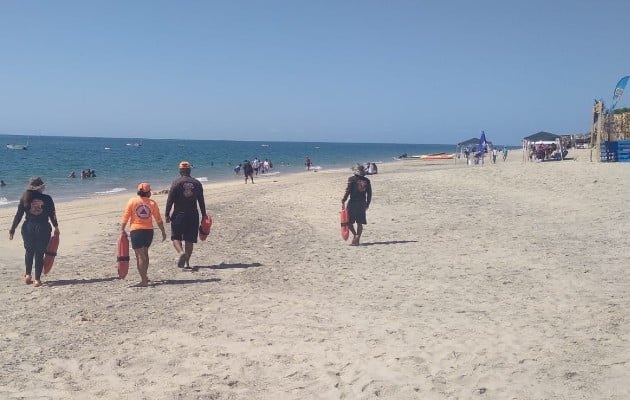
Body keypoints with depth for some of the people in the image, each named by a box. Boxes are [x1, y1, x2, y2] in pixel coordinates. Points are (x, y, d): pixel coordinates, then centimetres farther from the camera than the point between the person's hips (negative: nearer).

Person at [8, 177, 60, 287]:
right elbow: (52, 215, 0)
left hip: (28, 228, 1)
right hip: (43, 229, -1)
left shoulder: (24, 199, -1)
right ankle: (37, 279, 8)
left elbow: (18, 215, 0)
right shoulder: (47, 199, -5)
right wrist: (56, 227, 14)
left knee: (29, 251, 21)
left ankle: (28, 275, 24)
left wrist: (12, 229, 8)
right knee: (39, 254, 6)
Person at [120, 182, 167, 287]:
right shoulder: (152, 203, 2)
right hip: (149, 231, 3)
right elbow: (158, 220, 3)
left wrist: (122, 230, 2)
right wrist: (163, 232, 12)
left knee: (140, 256, -1)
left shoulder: (132, 201, -1)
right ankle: (144, 276, 29)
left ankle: (144, 280, -6)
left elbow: (125, 217, -4)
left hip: (136, 231, -3)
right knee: (145, 253, 21)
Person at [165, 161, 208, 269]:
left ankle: (181, 252, -21)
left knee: (176, 237, 6)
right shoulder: (197, 183, 5)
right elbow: (201, 201, 8)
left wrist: (167, 214, -1)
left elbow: (170, 200, -8)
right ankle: (187, 262, 10)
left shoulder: (176, 183, -5)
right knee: (189, 240, 9)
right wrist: (204, 215, 14)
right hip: (193, 215, 3)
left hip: (179, 215, -3)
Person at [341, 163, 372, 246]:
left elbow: (347, 191, -11)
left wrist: (343, 201, -4)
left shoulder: (352, 179, -6)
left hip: (353, 203, -4)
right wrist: (367, 204, 20)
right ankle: (357, 239, 6)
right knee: (360, 223, 8)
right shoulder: (366, 180, 7)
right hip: (362, 204, 5)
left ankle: (355, 235, -5)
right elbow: (369, 194, 10)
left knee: (348, 221, 7)